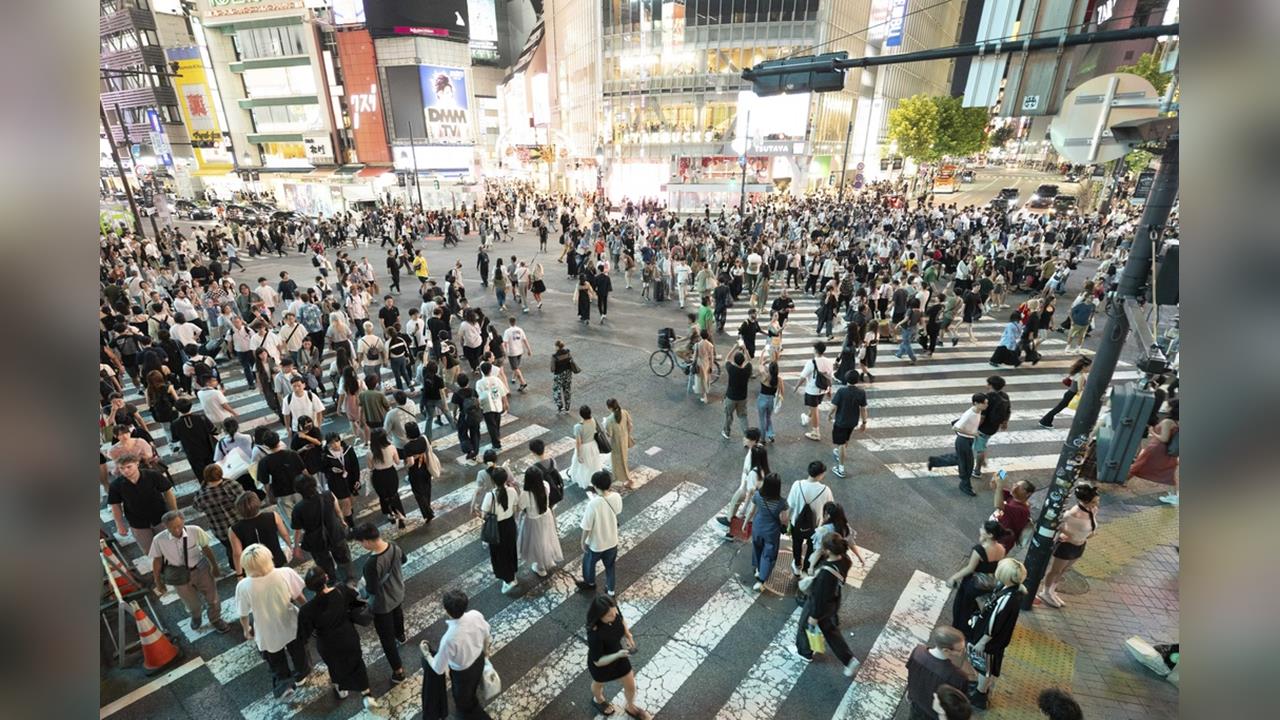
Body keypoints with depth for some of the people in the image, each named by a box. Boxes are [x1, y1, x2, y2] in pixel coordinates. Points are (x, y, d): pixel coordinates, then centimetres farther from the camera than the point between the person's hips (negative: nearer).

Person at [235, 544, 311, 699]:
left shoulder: (243, 586, -28)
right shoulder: (286, 573, -29)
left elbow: (244, 615, -10)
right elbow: (299, 598, -13)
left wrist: (246, 629, 12)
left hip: (268, 635, -2)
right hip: (292, 626, 2)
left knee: (277, 663, 30)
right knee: (298, 652, 32)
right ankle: (301, 674, 54)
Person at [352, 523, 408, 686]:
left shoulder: (372, 563, -40)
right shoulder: (394, 547, -19)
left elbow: (372, 590, -28)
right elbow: (403, 560, 3)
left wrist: (364, 584, -8)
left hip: (382, 605, -7)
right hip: (398, 594, 7)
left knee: (387, 638, 15)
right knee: (398, 616, 37)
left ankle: (398, 670, 29)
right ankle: (400, 637, 67)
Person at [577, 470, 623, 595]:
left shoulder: (593, 503, -34)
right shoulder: (617, 497, -19)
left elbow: (587, 527, -23)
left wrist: (583, 542, -4)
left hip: (596, 543, -4)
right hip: (612, 541, 4)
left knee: (588, 562, 29)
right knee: (610, 566, 29)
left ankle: (590, 583, 54)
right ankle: (611, 589, 48)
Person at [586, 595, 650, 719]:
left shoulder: (614, 610, -28)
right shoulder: (594, 634, -44)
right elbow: (598, 661, -30)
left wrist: (628, 635, -13)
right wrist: (618, 655, -41)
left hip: (618, 654, 4)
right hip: (601, 663, -4)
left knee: (630, 685, 23)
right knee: (598, 684, 31)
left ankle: (631, 707, 56)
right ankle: (598, 701, 66)